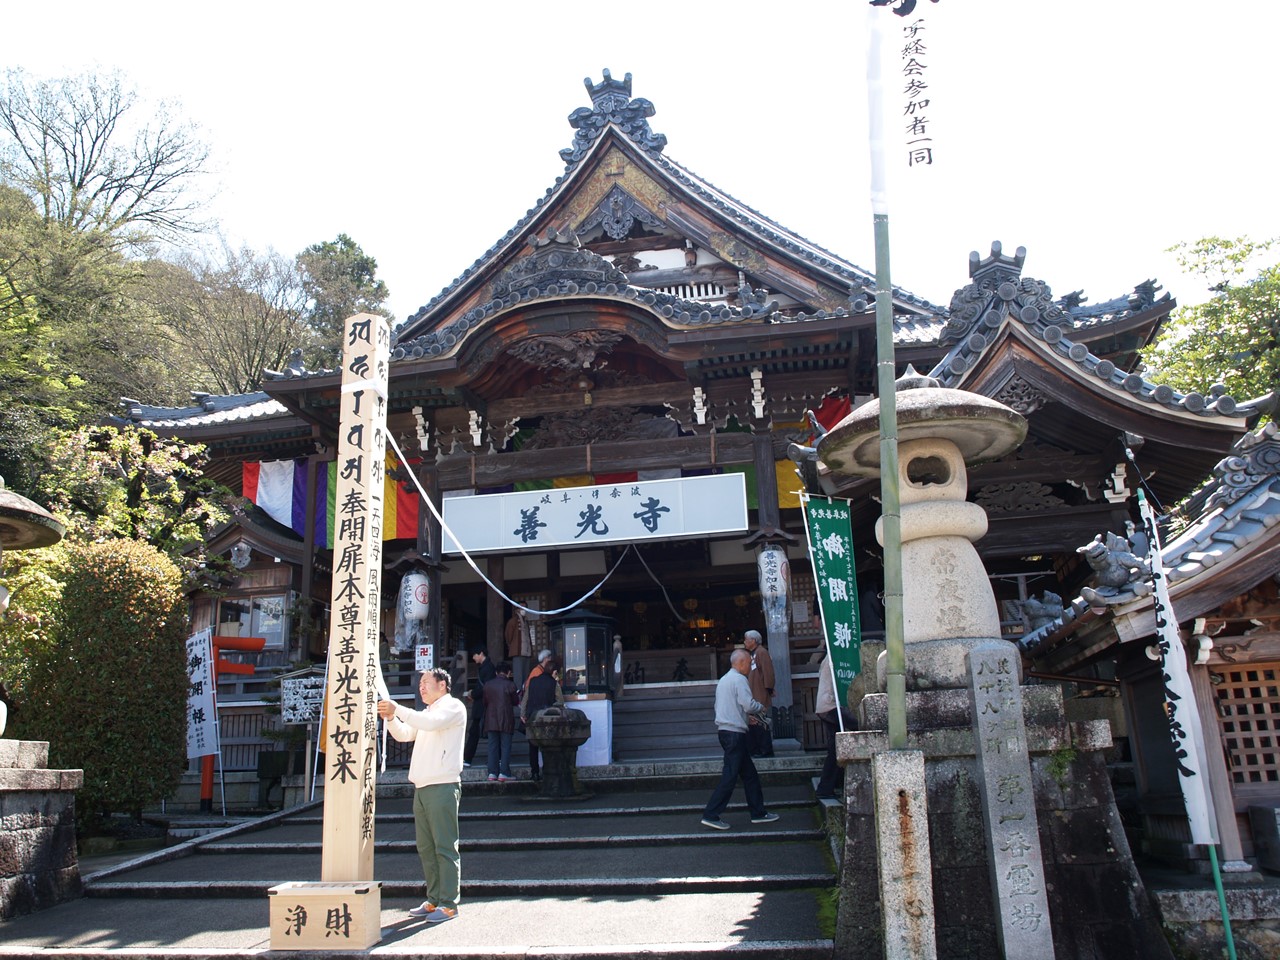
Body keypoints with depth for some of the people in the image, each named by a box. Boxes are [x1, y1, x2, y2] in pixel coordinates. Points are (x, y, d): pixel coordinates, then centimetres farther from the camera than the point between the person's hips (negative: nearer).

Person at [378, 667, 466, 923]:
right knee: (425, 847, 10)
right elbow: (403, 735, 21)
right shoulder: (426, 712, 26)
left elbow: (431, 723, -21)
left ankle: (448, 903, -3)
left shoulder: (453, 706, -2)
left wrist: (397, 709, -18)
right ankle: (434, 899, 17)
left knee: (445, 847, -6)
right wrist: (390, 718, 2)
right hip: (422, 787, 9)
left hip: (443, 786, -9)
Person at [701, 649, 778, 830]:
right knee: (730, 776, -8)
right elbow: (749, 705, -19)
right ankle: (711, 815, -7)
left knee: (749, 773, 15)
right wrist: (761, 707, 3)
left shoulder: (723, 680, 19)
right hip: (735, 732, -10)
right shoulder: (739, 679, -11)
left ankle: (758, 813, 20)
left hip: (724, 731, 10)